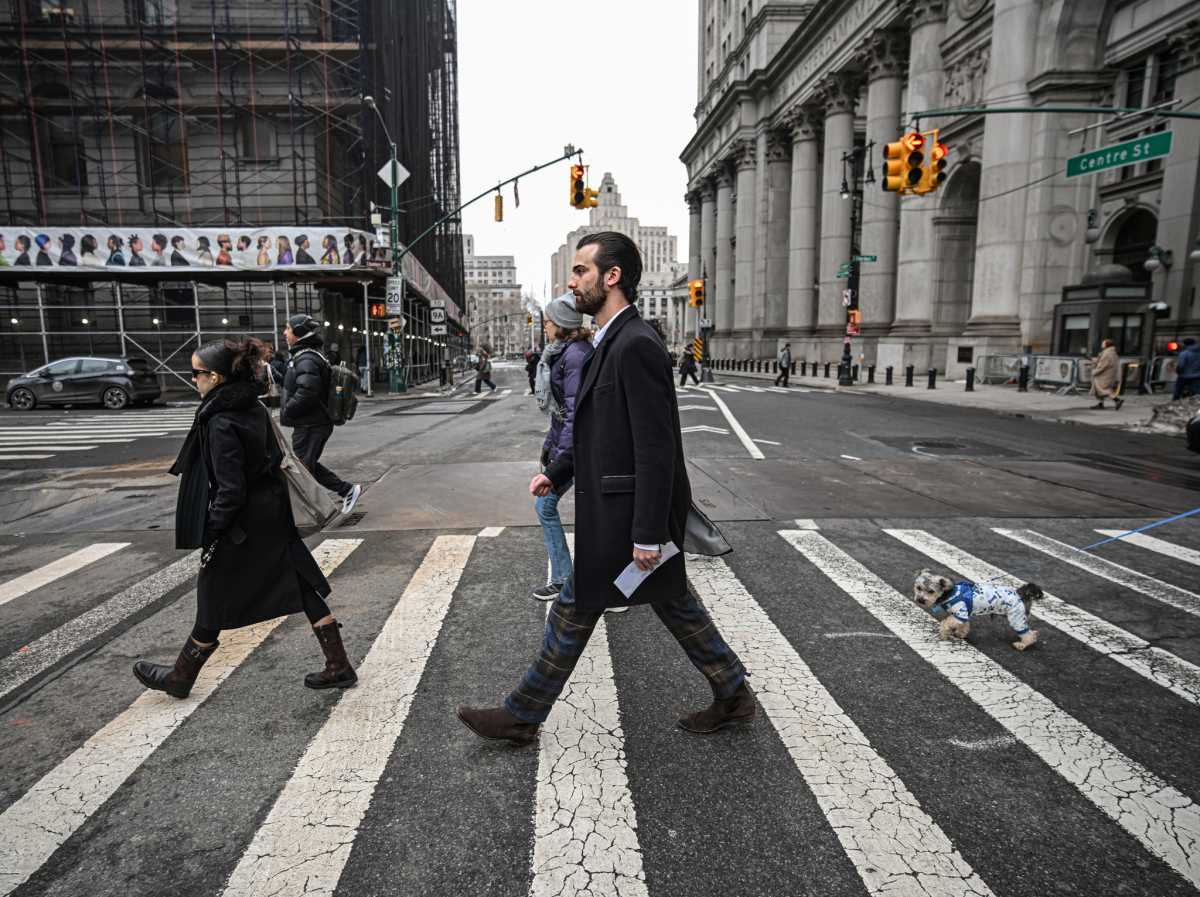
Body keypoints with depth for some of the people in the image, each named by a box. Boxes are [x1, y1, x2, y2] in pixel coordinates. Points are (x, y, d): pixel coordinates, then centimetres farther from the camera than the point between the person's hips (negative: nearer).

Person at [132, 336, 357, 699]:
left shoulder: (221, 424, -21)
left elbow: (230, 491, -21)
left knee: (213, 602, 11)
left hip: (241, 526, -8)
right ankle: (339, 667, 15)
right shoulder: (256, 408, 3)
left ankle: (180, 678, 33)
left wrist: (210, 535, -13)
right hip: (273, 516, 8)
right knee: (302, 587, 10)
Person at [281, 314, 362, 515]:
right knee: (309, 465, 18)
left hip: (309, 426, -10)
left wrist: (285, 413, -17)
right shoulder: (300, 356, 16)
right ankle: (347, 489, 18)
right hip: (316, 423, 10)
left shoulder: (307, 360, -19)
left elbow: (306, 393, -28)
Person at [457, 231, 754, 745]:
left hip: (625, 516, -10)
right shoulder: (614, 343, 13)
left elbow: (656, 448, -23)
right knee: (674, 604, 18)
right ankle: (732, 695, 33)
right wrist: (557, 473, 12)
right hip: (622, 510, 10)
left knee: (574, 610, 4)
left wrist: (648, 533, -22)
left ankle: (522, 716, 22)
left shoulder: (636, 345, -20)